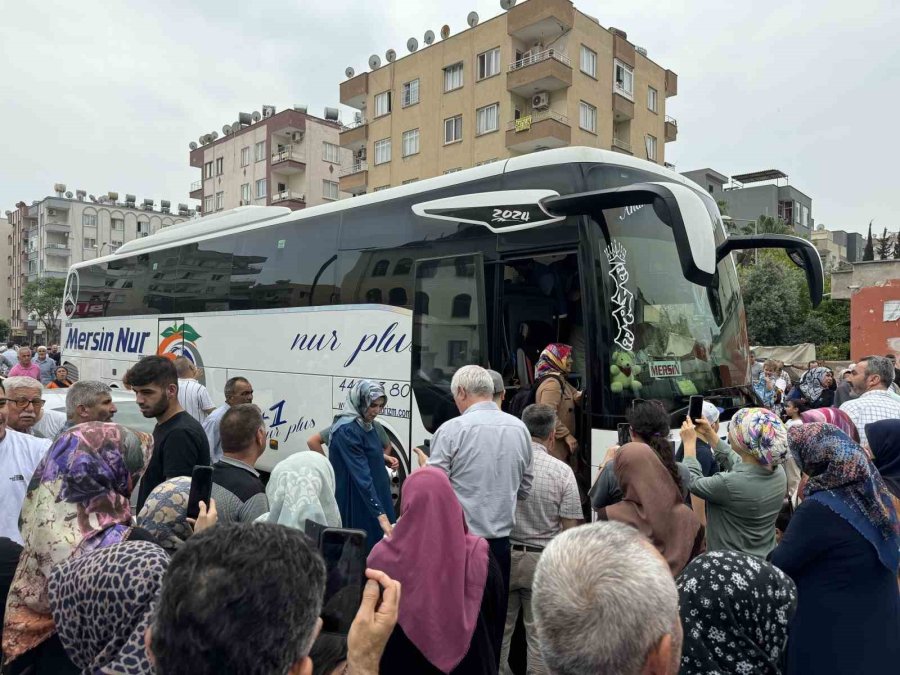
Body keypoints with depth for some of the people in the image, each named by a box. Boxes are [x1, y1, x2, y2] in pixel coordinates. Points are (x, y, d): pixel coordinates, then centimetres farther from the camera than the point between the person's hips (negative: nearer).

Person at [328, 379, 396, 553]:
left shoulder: (367, 424, 6)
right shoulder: (347, 430, -21)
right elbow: (361, 476, -28)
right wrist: (381, 515, -31)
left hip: (374, 497, 9)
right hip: (355, 504, -9)